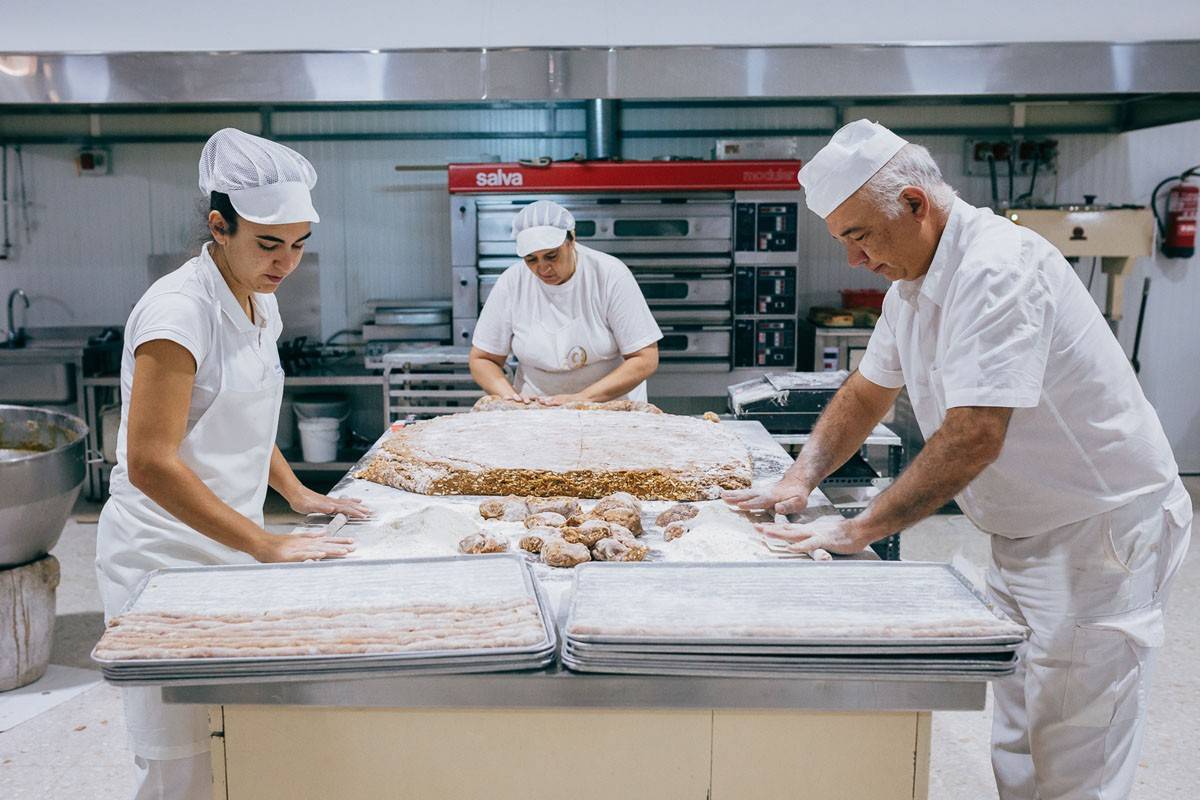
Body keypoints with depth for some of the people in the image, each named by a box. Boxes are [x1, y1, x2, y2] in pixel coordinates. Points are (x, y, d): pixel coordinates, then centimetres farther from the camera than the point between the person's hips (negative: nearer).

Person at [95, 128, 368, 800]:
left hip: (228, 545, 8)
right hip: (165, 552, -8)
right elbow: (149, 464, -24)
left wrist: (298, 493, 10)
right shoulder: (179, 309, -19)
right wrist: (268, 545, -24)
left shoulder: (261, 301, 8)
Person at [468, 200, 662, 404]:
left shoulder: (611, 275, -14)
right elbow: (481, 359, 2)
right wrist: (510, 395, -18)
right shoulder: (511, 284, -7)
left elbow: (646, 360, -14)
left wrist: (583, 398, -23)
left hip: (611, 404, -1)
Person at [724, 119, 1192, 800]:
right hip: (1030, 534, 9)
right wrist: (799, 481, 1)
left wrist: (859, 530, -26)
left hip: (1102, 535, -9)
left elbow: (973, 438, -32)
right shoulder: (916, 278, 6)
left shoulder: (998, 267, -26)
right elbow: (867, 393, 14)